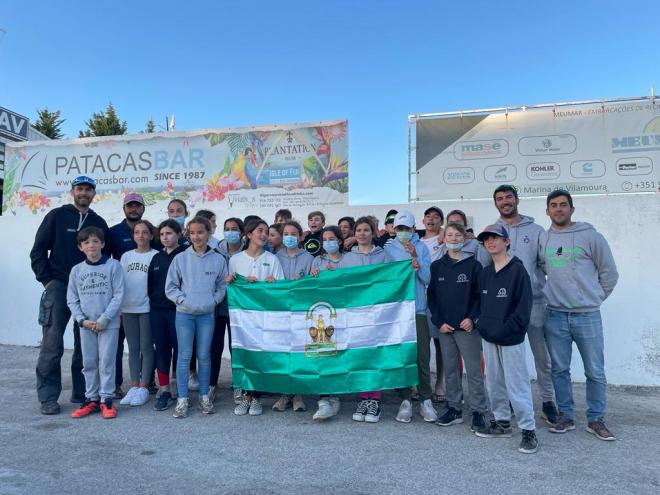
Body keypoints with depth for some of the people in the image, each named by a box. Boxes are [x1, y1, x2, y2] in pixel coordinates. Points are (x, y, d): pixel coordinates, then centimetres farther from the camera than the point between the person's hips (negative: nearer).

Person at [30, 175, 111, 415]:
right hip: (59, 286, -3)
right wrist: (46, 280, -4)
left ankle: (81, 392, 16)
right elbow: (38, 250, 3)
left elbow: (106, 255, 15)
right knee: (52, 342, -6)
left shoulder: (99, 223, 12)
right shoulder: (57, 216, 4)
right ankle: (48, 397, 3)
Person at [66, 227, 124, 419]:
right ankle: (91, 399, 21)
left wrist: (104, 319, -13)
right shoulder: (76, 270, 5)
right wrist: (82, 320, -7)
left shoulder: (113, 266, -5)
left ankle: (106, 400, 11)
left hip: (109, 324, -3)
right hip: (86, 324, 4)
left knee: (106, 362, 1)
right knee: (89, 363, 11)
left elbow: (118, 295, -8)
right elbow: (72, 300, 6)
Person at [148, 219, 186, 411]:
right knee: (161, 350, 8)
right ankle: (164, 391, 17)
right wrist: (152, 303, 9)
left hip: (178, 310, -5)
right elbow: (150, 284, 16)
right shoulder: (157, 258, 13)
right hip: (157, 311, 5)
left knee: (179, 350, 1)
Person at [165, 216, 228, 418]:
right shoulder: (180, 258, -2)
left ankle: (204, 396, 22)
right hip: (184, 314, 0)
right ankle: (182, 399, 13)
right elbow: (170, 287, 2)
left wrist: (212, 300, -7)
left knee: (204, 356, 9)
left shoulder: (218, 259, -1)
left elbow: (222, 286, 6)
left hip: (207, 314, 1)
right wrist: (184, 300, -9)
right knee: (184, 356, 3)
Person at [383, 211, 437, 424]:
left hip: (418, 310, 0)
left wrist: (415, 258, -15)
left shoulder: (421, 247, 4)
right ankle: (405, 400, 16)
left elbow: (428, 278, -4)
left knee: (422, 357, 1)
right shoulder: (388, 248, 5)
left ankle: (425, 400, 15)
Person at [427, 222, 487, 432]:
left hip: (467, 326, -3)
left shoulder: (473, 265, -1)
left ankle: (478, 412, 13)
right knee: (450, 369, 11)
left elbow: (481, 295, -2)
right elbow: (431, 296, 6)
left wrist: (472, 318, -13)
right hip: (444, 327, 3)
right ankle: (454, 409, 23)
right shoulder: (436, 266, 7)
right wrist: (439, 322, -3)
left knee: (474, 370, 0)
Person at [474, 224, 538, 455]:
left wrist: (506, 329, -17)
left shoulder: (517, 269, -9)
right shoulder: (485, 272, 11)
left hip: (511, 338, -7)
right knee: (494, 381, 14)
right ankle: (502, 422, 28)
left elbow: (524, 305, -13)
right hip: (488, 337, 7)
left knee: (516, 383, -3)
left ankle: (529, 430, 10)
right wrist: (482, 323, 5)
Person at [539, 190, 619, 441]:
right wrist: (553, 292, 10)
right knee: (560, 369, 10)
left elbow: (609, 273, 3)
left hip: (587, 316, -2)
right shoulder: (542, 239, 4)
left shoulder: (590, 235, -4)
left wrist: (594, 298, 7)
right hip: (555, 316, 2)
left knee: (595, 372, 6)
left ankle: (596, 420, 23)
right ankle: (566, 416, 25)